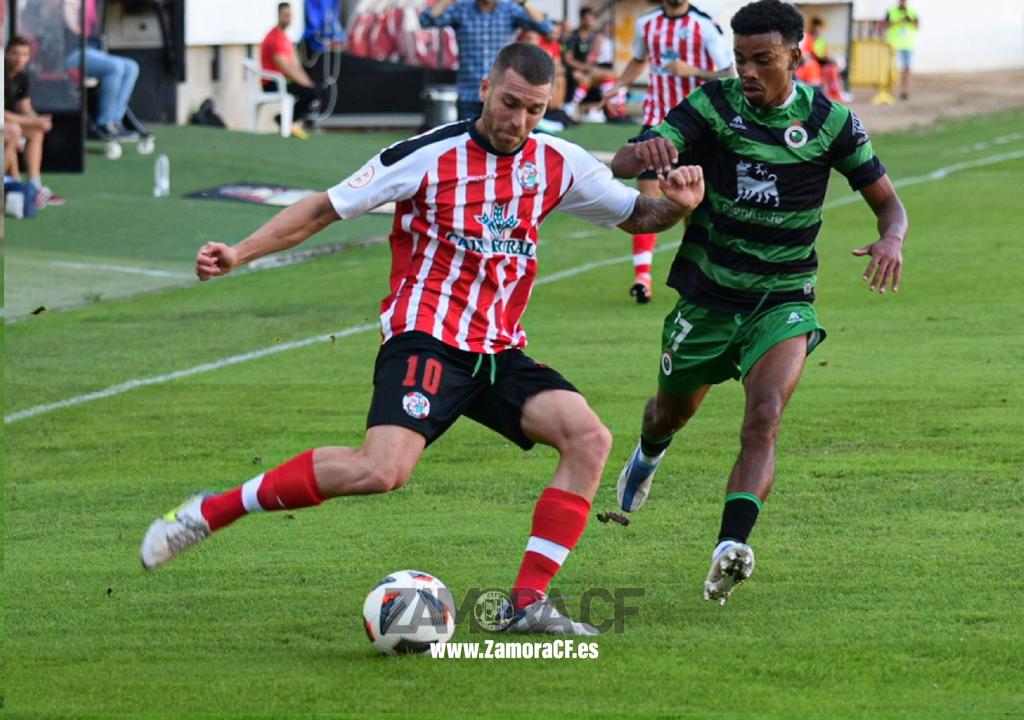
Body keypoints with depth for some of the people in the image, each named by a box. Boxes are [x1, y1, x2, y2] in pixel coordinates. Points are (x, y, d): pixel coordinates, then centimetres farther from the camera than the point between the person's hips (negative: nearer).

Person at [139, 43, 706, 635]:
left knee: (590, 439, -15)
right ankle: (208, 513, -15)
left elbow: (635, 215, 19)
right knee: (381, 470, -28)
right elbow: (329, 207, -2)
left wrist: (677, 204, -5)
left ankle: (528, 604, -10)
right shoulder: (430, 155, -6)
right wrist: (241, 253, -9)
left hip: (498, 353, 6)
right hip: (425, 338, -6)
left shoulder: (558, 163, 7)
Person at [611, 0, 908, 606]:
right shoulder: (714, 106, -11)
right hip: (707, 298, 1)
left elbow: (887, 201, 2)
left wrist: (892, 240, -23)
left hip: (783, 302, -1)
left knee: (764, 418, -25)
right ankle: (649, 454, 58)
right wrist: (645, 154, -47)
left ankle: (733, 546, -37)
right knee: (672, 414, 21)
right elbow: (622, 166, -21)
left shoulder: (830, 121, -8)